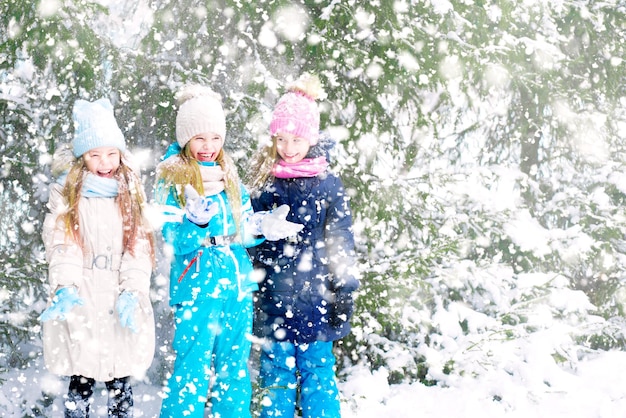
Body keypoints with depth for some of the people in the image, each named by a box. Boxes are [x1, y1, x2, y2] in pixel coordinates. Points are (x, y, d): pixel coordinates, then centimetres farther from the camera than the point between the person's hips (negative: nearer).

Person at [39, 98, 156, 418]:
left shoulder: (131, 193, 9)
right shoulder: (65, 193, 3)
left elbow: (140, 245, 1)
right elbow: (61, 244, -7)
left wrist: (131, 291, -13)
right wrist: (65, 287, -22)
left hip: (121, 300, 2)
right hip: (81, 301, -2)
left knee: (120, 382, 5)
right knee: (81, 382, 1)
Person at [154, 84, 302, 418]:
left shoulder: (230, 177, 11)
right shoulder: (171, 180, -5)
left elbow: (243, 229, 13)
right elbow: (176, 241, -12)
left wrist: (262, 227, -7)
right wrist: (197, 219, -29)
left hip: (238, 287, 6)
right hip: (196, 288, -5)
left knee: (236, 369, 13)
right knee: (193, 370, -6)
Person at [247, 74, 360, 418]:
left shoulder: (327, 185, -3)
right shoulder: (264, 184, 5)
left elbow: (341, 244, -1)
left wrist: (343, 293, -4)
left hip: (314, 298, -3)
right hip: (273, 299, 3)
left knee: (317, 370, 4)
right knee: (276, 373, 10)